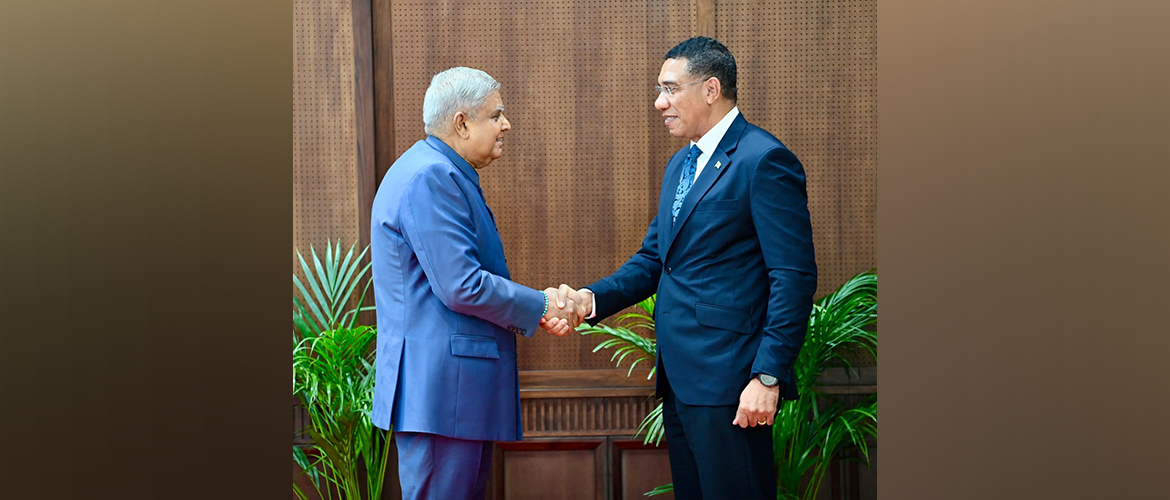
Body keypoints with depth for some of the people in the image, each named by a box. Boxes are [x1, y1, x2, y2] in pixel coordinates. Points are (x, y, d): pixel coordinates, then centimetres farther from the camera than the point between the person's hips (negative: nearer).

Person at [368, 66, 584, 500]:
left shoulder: (445, 174, 18)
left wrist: (536, 310, 6)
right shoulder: (431, 178, -16)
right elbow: (460, 286, -22)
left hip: (458, 383, 11)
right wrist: (539, 306, -9)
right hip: (438, 385, -11)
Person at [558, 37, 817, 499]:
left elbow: (794, 278, -16)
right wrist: (592, 299, 0)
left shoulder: (763, 160, -12)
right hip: (679, 375, 9)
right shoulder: (681, 164, 17)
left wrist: (768, 377, -20)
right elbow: (654, 258, 17)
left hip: (727, 379, -9)